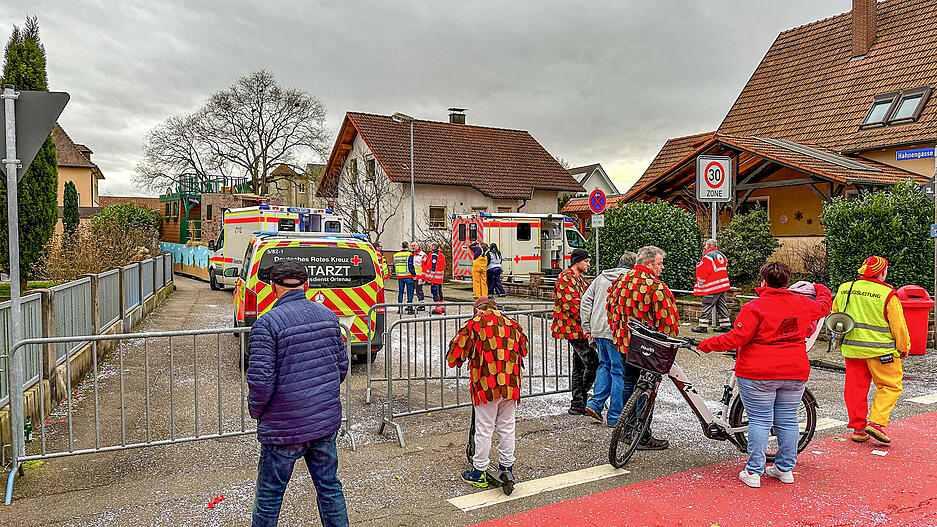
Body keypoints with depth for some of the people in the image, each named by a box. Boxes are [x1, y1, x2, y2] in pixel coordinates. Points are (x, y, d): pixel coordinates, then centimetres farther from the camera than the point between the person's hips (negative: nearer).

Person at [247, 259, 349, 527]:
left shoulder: (267, 323, -15)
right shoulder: (327, 315, 3)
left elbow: (260, 379, -18)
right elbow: (342, 366, 11)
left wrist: (257, 411, 0)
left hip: (285, 427, -5)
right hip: (327, 420, 5)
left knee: (269, 494, 12)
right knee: (329, 486, 17)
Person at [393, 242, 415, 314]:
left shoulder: (395, 255, 7)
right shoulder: (409, 255, -10)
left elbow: (394, 266, 13)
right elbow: (410, 266, -14)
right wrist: (413, 274, -5)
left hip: (399, 276, 5)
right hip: (408, 276, -5)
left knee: (400, 292, 12)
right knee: (409, 293, 1)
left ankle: (400, 308, 13)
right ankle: (409, 308, 0)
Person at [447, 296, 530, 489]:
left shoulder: (474, 325, -5)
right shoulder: (513, 325, 9)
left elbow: (454, 354, -1)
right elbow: (523, 349, 23)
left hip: (486, 385, -4)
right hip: (511, 385, 4)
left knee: (484, 430, 6)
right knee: (507, 427, 16)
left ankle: (479, 473, 16)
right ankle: (507, 468, 27)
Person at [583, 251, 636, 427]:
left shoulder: (601, 277, 15)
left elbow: (586, 300, 13)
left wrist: (586, 327, 16)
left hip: (598, 330, 6)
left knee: (605, 365, 23)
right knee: (619, 373, 2)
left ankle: (595, 404, 13)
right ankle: (615, 417, 7)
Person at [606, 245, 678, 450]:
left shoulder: (620, 280, 6)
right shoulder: (656, 287, -17)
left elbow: (610, 308, 14)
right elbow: (668, 319, -17)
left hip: (623, 342, 7)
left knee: (628, 384, 19)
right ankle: (644, 438, 12)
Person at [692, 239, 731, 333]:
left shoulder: (708, 256, -13)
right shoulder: (721, 255, 14)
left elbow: (703, 273, -14)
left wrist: (699, 285, -4)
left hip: (712, 287, -9)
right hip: (723, 285, 9)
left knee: (707, 305, -6)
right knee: (721, 305, 14)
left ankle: (703, 326, -6)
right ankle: (725, 325, 16)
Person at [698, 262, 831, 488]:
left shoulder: (754, 307, -12)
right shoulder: (802, 304, 5)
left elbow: (736, 338, -17)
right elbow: (823, 306, 27)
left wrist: (708, 344, -5)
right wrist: (821, 289, 47)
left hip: (759, 375, -5)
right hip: (795, 374, 5)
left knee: (760, 421, 0)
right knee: (787, 420, 13)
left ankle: (753, 472, 3)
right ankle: (785, 469, 24)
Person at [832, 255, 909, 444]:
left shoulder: (844, 289, 3)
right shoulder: (887, 295, -12)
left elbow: (834, 316, 13)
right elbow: (899, 326, -7)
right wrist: (904, 348, 7)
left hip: (851, 349, 5)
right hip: (880, 350, -5)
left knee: (855, 388, 12)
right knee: (890, 386, 10)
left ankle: (858, 428, 17)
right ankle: (876, 422, -1)